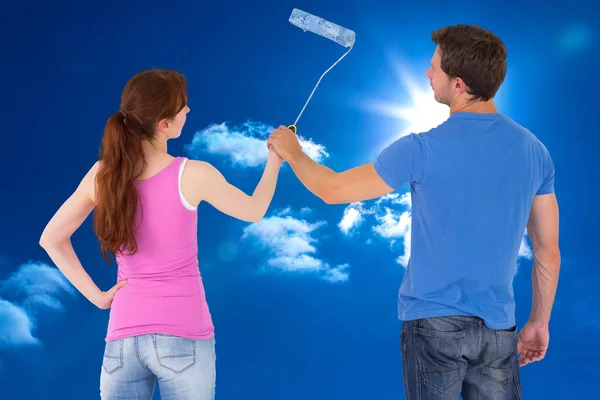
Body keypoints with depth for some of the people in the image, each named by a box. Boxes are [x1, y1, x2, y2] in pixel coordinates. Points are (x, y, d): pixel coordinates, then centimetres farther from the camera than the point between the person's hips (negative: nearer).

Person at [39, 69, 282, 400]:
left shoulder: (102, 174, -2)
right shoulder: (193, 176, -13)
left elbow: (52, 239, 6)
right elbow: (255, 212, 5)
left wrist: (96, 295, 5)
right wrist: (274, 161, 20)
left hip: (123, 336, 3)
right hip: (183, 336, -3)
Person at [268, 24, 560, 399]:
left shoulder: (423, 150, -14)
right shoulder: (534, 150, -1)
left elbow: (333, 190, -3)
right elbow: (549, 249, 5)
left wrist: (292, 152, 15)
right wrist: (539, 322, 17)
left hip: (435, 321, -4)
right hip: (498, 326, 4)